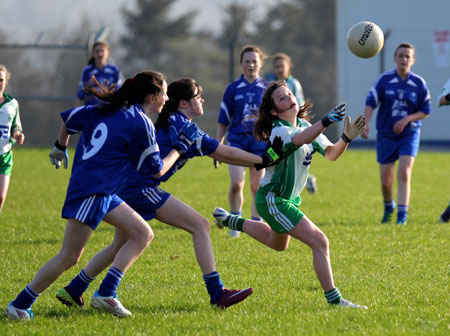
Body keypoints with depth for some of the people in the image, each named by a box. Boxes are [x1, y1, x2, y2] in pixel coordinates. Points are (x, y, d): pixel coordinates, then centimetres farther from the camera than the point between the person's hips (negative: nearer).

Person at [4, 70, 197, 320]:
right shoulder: (141, 124, -10)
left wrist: (60, 147, 38)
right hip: (91, 193, -10)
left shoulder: (107, 110, 13)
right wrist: (180, 147, 9)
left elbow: (69, 118, 22)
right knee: (69, 257, -8)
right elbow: (156, 170, -3)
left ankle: (105, 294, 2)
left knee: (143, 234, 7)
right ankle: (19, 306, -2)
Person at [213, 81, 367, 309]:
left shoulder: (304, 125, 3)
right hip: (272, 200, -10)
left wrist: (346, 138, -22)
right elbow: (302, 139, -48)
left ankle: (229, 221, 50)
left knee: (277, 244, 35)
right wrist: (326, 121, -65)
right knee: (319, 242, -19)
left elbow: (330, 153, -3)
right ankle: (334, 299, -15)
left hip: (288, 197, 10)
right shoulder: (280, 131, -25)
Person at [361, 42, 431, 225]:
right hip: (386, 135, 1)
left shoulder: (419, 83, -2)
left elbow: (425, 111, 3)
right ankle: (388, 207, 35)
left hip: (409, 134, -1)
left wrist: (407, 119, -14)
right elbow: (370, 102, -5)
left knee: (404, 172, -19)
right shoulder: (384, 79, -4)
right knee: (385, 180, 5)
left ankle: (402, 215, -16)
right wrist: (366, 124, -19)